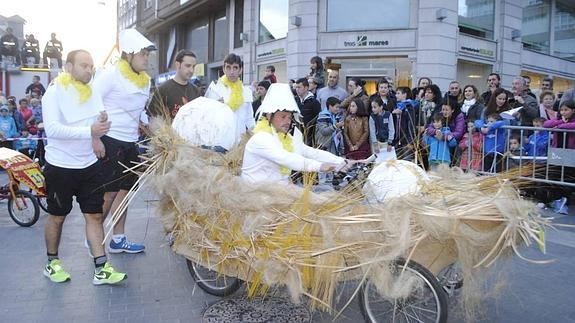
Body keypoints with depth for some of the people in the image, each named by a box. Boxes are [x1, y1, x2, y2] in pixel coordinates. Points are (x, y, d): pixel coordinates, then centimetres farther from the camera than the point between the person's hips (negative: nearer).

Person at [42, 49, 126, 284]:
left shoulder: (92, 93, 8)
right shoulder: (55, 92, -10)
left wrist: (101, 124, -13)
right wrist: (89, 131, -30)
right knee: (57, 216, 11)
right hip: (60, 167, -5)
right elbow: (52, 129, -22)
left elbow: (98, 124, 11)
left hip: (89, 166, 5)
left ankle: (101, 269, 8)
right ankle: (52, 263, 30)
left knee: (94, 215, 3)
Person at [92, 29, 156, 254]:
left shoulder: (145, 80, 13)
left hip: (131, 144, 7)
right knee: (109, 193, -3)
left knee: (125, 189, 11)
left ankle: (118, 239, 22)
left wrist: (140, 131, 14)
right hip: (110, 142, -7)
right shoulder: (110, 75, -9)